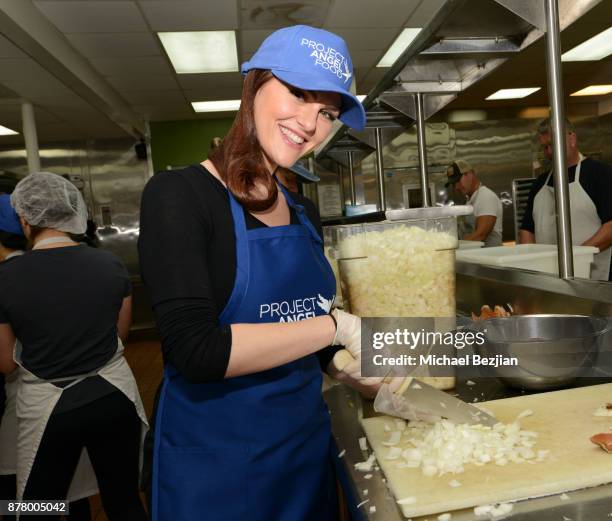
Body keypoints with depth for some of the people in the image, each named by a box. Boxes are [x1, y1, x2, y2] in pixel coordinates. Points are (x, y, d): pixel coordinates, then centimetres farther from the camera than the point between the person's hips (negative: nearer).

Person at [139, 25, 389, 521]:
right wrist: (338, 325, -20)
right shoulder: (179, 195, -15)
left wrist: (388, 391, 0)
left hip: (308, 440, 6)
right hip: (215, 455, -6)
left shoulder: (303, 212, 4)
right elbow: (197, 350, -25)